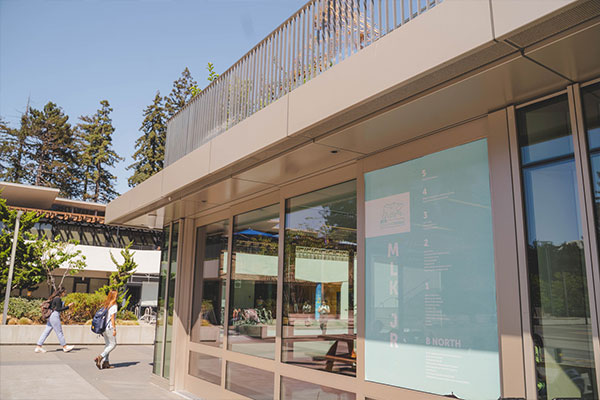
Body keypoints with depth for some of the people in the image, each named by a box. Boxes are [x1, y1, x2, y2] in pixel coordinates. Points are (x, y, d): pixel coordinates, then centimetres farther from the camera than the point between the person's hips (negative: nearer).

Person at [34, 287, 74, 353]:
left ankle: (38, 347, 9)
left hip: (51, 317, 10)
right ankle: (65, 347, 7)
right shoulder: (58, 299, -15)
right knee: (59, 332, -1)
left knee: (46, 332, 9)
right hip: (55, 316, -10)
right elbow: (59, 309, -18)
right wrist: (68, 306, -15)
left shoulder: (54, 298, 15)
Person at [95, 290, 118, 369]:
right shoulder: (113, 305, -11)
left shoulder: (105, 305, 11)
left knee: (107, 344, 14)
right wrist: (114, 329, -13)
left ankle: (105, 362, 11)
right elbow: (112, 318, -15)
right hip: (109, 327, -8)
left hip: (103, 327, 8)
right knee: (113, 344, 3)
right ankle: (100, 357, -9)